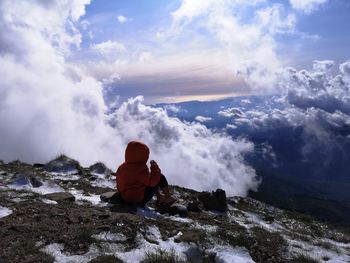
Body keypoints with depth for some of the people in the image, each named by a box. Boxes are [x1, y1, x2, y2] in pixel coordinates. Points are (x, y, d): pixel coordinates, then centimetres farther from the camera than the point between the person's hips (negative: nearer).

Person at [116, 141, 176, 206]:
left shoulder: (123, 166, 1)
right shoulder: (140, 169, -28)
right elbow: (152, 181, -27)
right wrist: (155, 167, -15)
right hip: (140, 199, -9)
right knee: (161, 177, -5)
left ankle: (160, 197, 31)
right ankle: (168, 198, 11)